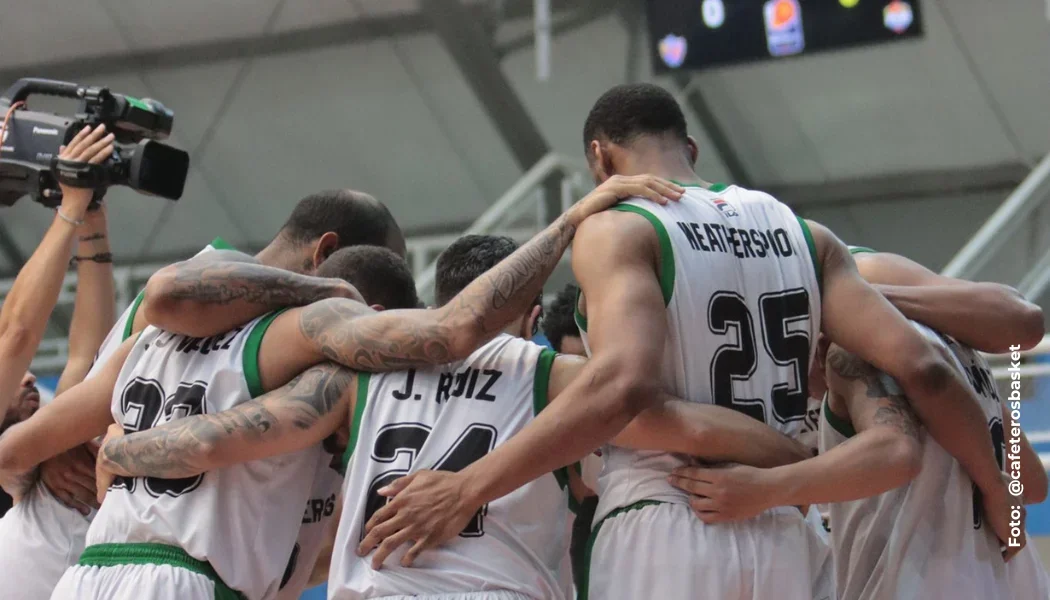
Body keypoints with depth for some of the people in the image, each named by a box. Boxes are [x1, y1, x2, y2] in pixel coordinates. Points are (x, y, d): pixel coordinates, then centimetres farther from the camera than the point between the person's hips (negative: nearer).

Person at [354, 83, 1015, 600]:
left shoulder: (617, 228, -4)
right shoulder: (803, 235, 11)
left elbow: (623, 384, -23)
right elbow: (919, 367, 2)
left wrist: (466, 490, -20)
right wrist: (996, 492, 16)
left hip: (664, 538, -5)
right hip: (783, 543, 6)